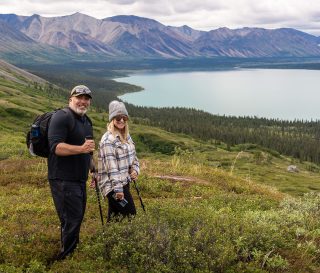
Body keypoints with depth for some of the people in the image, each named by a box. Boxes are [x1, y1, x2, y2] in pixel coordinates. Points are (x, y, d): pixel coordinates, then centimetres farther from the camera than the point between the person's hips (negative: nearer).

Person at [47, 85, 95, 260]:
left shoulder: (86, 121, 17)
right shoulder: (62, 117, -12)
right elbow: (56, 147, -24)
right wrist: (81, 149, -34)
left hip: (79, 180, 9)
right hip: (63, 180, -9)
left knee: (77, 218, 17)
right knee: (71, 220, -8)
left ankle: (70, 255, 32)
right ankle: (64, 259, 5)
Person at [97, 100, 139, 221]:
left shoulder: (126, 136, 10)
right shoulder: (108, 139, -16)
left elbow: (133, 156, 20)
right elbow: (111, 166, -20)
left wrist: (135, 169, 1)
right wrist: (118, 189, -22)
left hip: (124, 182, 8)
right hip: (113, 185, -8)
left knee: (114, 217, 15)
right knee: (130, 215, -6)